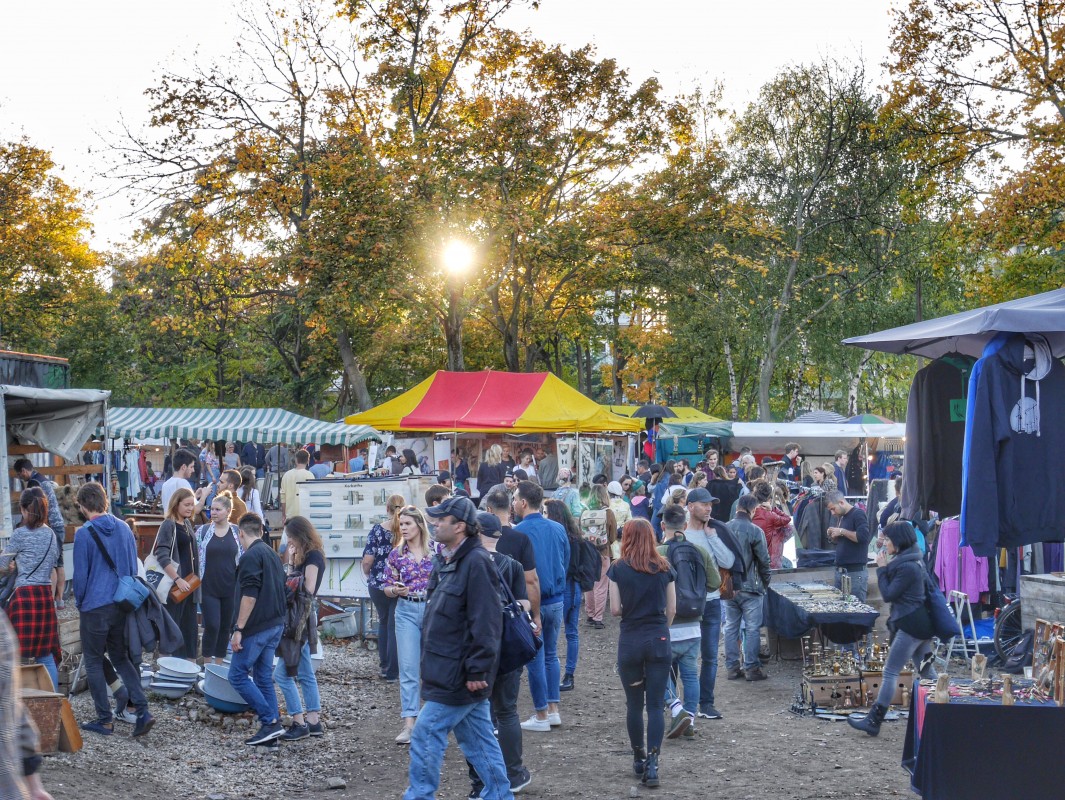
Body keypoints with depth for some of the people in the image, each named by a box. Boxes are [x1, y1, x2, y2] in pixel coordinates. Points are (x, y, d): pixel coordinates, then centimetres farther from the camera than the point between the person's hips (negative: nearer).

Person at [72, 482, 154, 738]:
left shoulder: (84, 534, -12)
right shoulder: (124, 528, 4)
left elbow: (80, 574, -8)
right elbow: (133, 567, 11)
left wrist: (80, 603, 8)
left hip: (95, 607, -5)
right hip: (123, 605, 5)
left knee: (94, 662, 10)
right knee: (121, 658, 16)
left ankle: (105, 720, 12)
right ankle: (142, 711, 2)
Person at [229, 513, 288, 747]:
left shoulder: (251, 556, -11)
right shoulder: (273, 555, 17)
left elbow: (250, 595, -19)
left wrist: (239, 629, -18)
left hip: (257, 627, -9)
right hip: (276, 625, 9)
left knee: (238, 675, -2)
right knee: (263, 677, 11)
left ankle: (270, 722, -8)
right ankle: (271, 730, 9)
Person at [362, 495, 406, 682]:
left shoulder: (377, 530, -8)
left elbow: (367, 561, -11)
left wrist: (368, 575, 11)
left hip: (378, 585, 1)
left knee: (383, 623, 21)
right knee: (395, 627, 9)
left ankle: (384, 665, 28)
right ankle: (392, 672, 12)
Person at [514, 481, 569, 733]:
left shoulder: (517, 532, -15)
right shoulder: (558, 529, 3)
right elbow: (566, 564, 11)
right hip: (556, 600, 5)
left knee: (535, 658, 4)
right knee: (551, 655, 17)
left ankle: (541, 716, 11)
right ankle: (553, 710, 18)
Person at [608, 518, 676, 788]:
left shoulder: (618, 569, -4)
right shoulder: (664, 568, 1)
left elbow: (615, 609, -5)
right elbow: (671, 609, 4)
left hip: (630, 641, -1)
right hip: (659, 641, 1)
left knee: (634, 704, 13)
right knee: (655, 705, 2)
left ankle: (639, 758, 23)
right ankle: (652, 763, -7)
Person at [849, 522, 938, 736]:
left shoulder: (907, 567, -19)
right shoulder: (914, 561, 12)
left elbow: (888, 595, -16)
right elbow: (893, 591, 17)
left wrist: (881, 568, -10)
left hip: (911, 626, -10)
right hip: (922, 624, 10)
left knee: (890, 672, -6)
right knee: (926, 670, 16)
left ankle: (874, 721, -3)